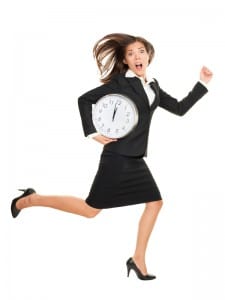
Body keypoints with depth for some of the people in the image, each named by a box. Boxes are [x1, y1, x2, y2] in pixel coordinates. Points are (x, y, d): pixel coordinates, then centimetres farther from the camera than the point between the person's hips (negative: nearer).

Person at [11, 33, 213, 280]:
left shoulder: (153, 86, 12)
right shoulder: (120, 82, -9)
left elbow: (180, 108, 15)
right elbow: (85, 99, -11)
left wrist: (202, 83, 11)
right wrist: (93, 133, -16)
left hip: (135, 159, 8)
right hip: (117, 157, -8)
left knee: (155, 203, 6)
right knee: (90, 209, -4)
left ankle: (138, 260, 16)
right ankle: (29, 200, 10)